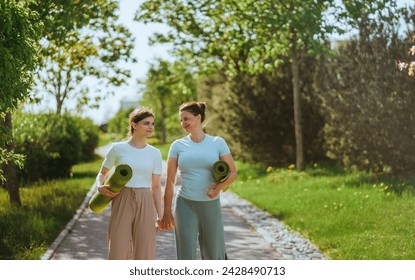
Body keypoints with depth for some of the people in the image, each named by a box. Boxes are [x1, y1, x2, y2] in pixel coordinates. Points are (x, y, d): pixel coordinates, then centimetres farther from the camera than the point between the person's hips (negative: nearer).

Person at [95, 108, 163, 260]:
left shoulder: (155, 153, 6)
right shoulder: (117, 148, -1)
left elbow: (156, 187, 7)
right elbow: (102, 173, 12)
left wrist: (160, 216, 2)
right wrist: (101, 187, -10)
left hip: (145, 206, 2)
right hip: (122, 203, -2)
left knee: (144, 256, 2)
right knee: (117, 255, -4)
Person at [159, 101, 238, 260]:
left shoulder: (217, 143, 2)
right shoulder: (178, 145, 4)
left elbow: (233, 173, 2)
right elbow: (170, 181, 4)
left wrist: (219, 186, -19)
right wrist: (167, 211, -1)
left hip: (211, 204, 0)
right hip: (185, 205, 0)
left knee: (213, 254, 7)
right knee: (186, 255, -1)